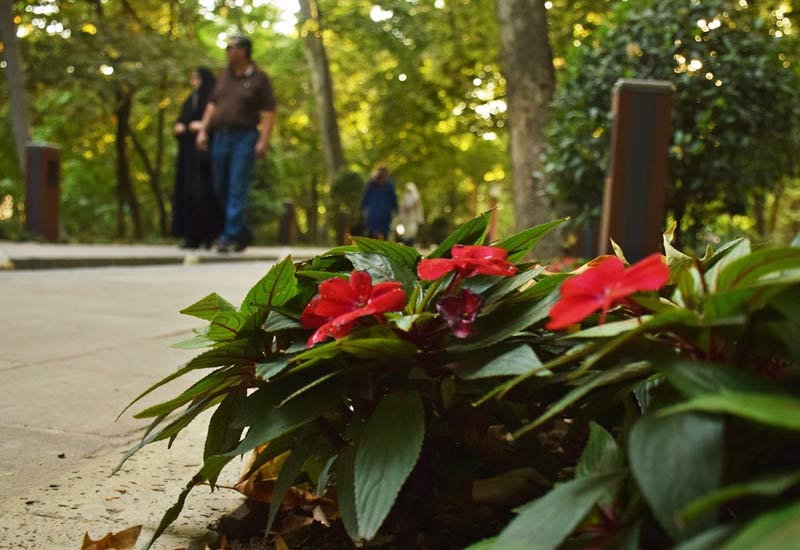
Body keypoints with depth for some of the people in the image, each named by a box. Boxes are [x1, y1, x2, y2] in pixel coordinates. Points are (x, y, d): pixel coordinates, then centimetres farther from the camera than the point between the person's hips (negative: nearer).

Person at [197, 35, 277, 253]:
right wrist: (203, 130, 6)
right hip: (220, 137, 6)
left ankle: (229, 237, -6)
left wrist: (264, 140, -17)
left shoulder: (259, 78, -3)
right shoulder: (224, 75, 13)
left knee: (237, 190, -9)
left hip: (244, 138, -6)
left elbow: (269, 112, -8)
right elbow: (212, 104, 15)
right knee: (220, 189, 9)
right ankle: (243, 232, 22)